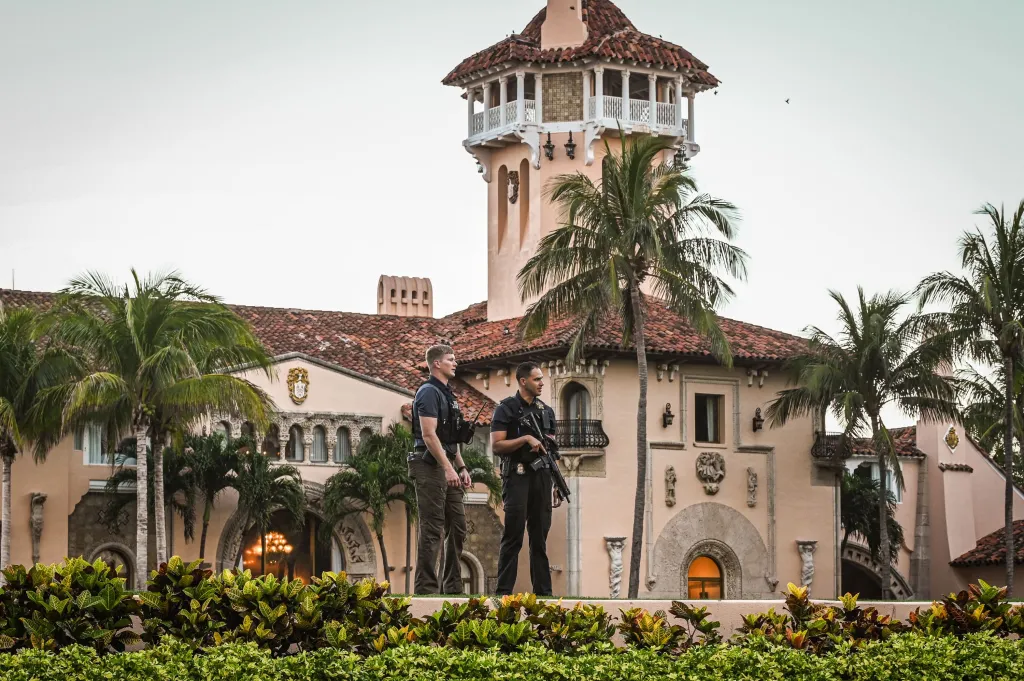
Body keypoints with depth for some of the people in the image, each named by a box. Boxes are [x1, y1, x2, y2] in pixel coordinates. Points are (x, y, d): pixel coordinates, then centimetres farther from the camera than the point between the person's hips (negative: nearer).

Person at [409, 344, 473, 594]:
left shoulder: (447, 394, 19)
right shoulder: (429, 392, -12)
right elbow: (428, 434, -20)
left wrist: (462, 467, 17)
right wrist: (448, 468, -24)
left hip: (447, 468, 10)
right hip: (430, 467, -10)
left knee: (457, 527, 11)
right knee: (432, 530, -9)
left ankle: (452, 588, 17)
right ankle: (426, 589, -6)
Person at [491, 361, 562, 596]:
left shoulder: (546, 411, 16)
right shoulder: (507, 409, -2)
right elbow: (496, 446, -10)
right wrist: (526, 439, -18)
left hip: (541, 478, 6)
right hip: (517, 477, -6)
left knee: (540, 537, 7)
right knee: (513, 536, -7)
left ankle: (543, 590, 10)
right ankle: (504, 591, -5)